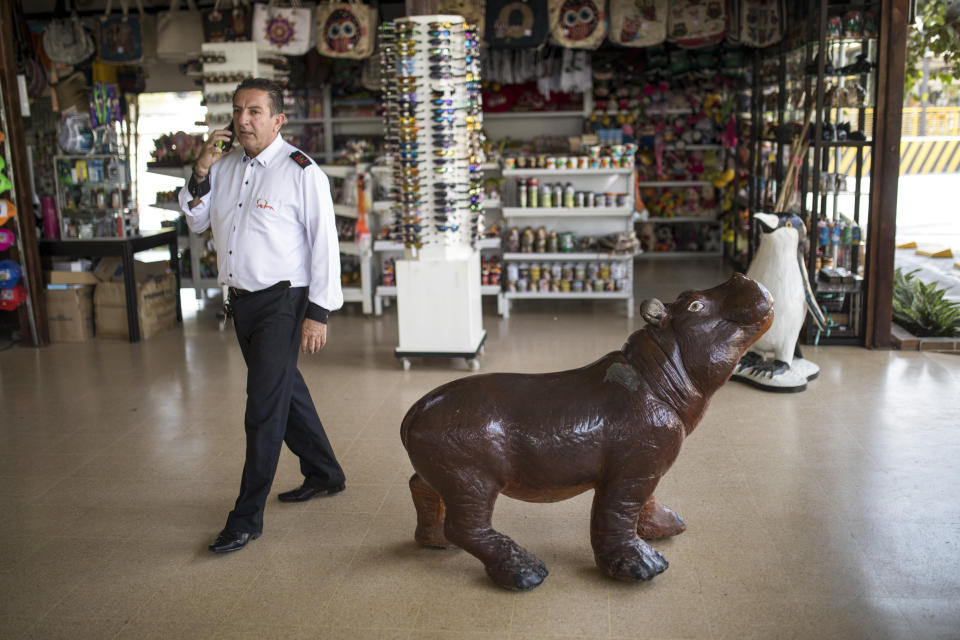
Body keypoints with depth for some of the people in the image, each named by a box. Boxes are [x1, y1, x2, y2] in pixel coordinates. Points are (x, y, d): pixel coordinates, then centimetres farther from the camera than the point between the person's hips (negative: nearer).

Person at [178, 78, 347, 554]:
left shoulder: (301, 172, -12)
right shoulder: (224, 164, 8)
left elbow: (323, 244, -13)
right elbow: (196, 223, 14)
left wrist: (318, 314, -16)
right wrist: (201, 171, -2)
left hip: (282, 301, -7)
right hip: (241, 299, 8)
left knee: (264, 407, -5)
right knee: (285, 391, 19)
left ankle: (247, 517, 7)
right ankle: (323, 474, 39)